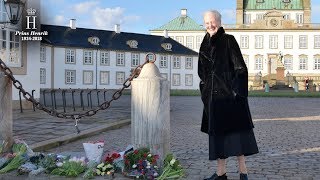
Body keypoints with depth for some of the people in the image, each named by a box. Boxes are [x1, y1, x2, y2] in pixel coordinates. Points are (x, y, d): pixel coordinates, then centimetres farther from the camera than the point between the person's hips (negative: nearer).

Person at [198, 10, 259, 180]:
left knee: (236, 127, -2)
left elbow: (240, 67, -7)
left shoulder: (229, 40, -2)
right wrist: (205, 93, 10)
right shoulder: (205, 44, 13)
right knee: (216, 131, 6)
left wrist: (237, 90, -14)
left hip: (229, 92, -5)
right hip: (213, 95, 5)